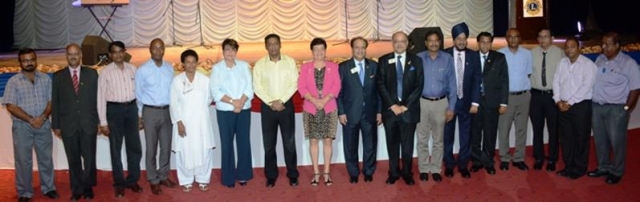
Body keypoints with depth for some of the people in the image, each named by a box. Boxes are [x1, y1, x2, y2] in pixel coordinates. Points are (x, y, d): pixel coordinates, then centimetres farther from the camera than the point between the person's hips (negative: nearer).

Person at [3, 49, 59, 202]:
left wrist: (42, 117, -13)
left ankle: (48, 188, 22)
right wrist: (31, 120, -14)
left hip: (43, 124, 2)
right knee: (23, 160, 4)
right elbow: (11, 106, -9)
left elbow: (51, 101, 2)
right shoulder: (13, 82, -3)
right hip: (22, 126, -2)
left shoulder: (46, 79, 5)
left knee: (46, 158, 9)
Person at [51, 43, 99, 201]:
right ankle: (77, 189, 20)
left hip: (88, 123, 0)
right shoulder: (58, 76, 5)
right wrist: (56, 125, 2)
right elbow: (55, 102, 5)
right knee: (73, 160, 8)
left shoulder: (92, 74, 4)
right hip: (68, 125, 0)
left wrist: (98, 121, 0)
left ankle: (88, 187, 21)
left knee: (89, 158, 5)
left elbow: (97, 98, 3)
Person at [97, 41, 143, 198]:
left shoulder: (132, 69, 4)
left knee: (135, 147, 9)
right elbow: (101, 97, -4)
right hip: (114, 110, -2)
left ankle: (132, 180, 26)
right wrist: (103, 122, -7)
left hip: (131, 108, 3)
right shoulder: (105, 72, -5)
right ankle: (119, 183, 22)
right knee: (115, 149, 8)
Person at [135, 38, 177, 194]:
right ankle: (153, 180, 20)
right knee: (151, 148, 6)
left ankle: (164, 176, 29)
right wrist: (140, 115, 3)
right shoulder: (143, 70, -7)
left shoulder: (170, 68, 2)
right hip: (150, 112, -3)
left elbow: (173, 89, 8)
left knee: (166, 147, 12)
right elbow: (139, 94, 0)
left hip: (167, 111, 3)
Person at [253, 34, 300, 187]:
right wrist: (271, 103, -12)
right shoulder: (259, 64, 1)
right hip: (267, 107, 1)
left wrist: (281, 101, -12)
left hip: (286, 105, 0)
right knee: (269, 143, 6)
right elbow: (257, 87, -3)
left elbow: (294, 84, -3)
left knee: (289, 141, 5)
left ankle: (292, 174, 16)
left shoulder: (290, 61, 1)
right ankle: (271, 175, 17)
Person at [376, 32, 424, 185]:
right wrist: (392, 105, -10)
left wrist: (406, 105, -10)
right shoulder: (383, 60, 4)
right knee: (392, 143, 8)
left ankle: (407, 173, 20)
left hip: (409, 109, 0)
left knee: (407, 144, 6)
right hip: (390, 109, 0)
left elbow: (419, 86, -1)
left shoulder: (416, 61, 4)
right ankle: (394, 173, 21)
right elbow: (380, 85, -1)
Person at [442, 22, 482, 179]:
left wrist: (475, 102, -6)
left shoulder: (474, 56, 1)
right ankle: (449, 164, 22)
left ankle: (463, 164, 22)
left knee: (465, 135, 9)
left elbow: (477, 80, 0)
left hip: (466, 101, 2)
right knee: (448, 135, 8)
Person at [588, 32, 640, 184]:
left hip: (616, 109, -5)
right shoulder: (599, 59, 7)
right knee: (599, 140, 15)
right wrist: (591, 100, 8)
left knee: (617, 141, 4)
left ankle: (616, 172, 20)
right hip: (597, 106, 5)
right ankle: (603, 167, 32)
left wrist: (626, 107, -7)